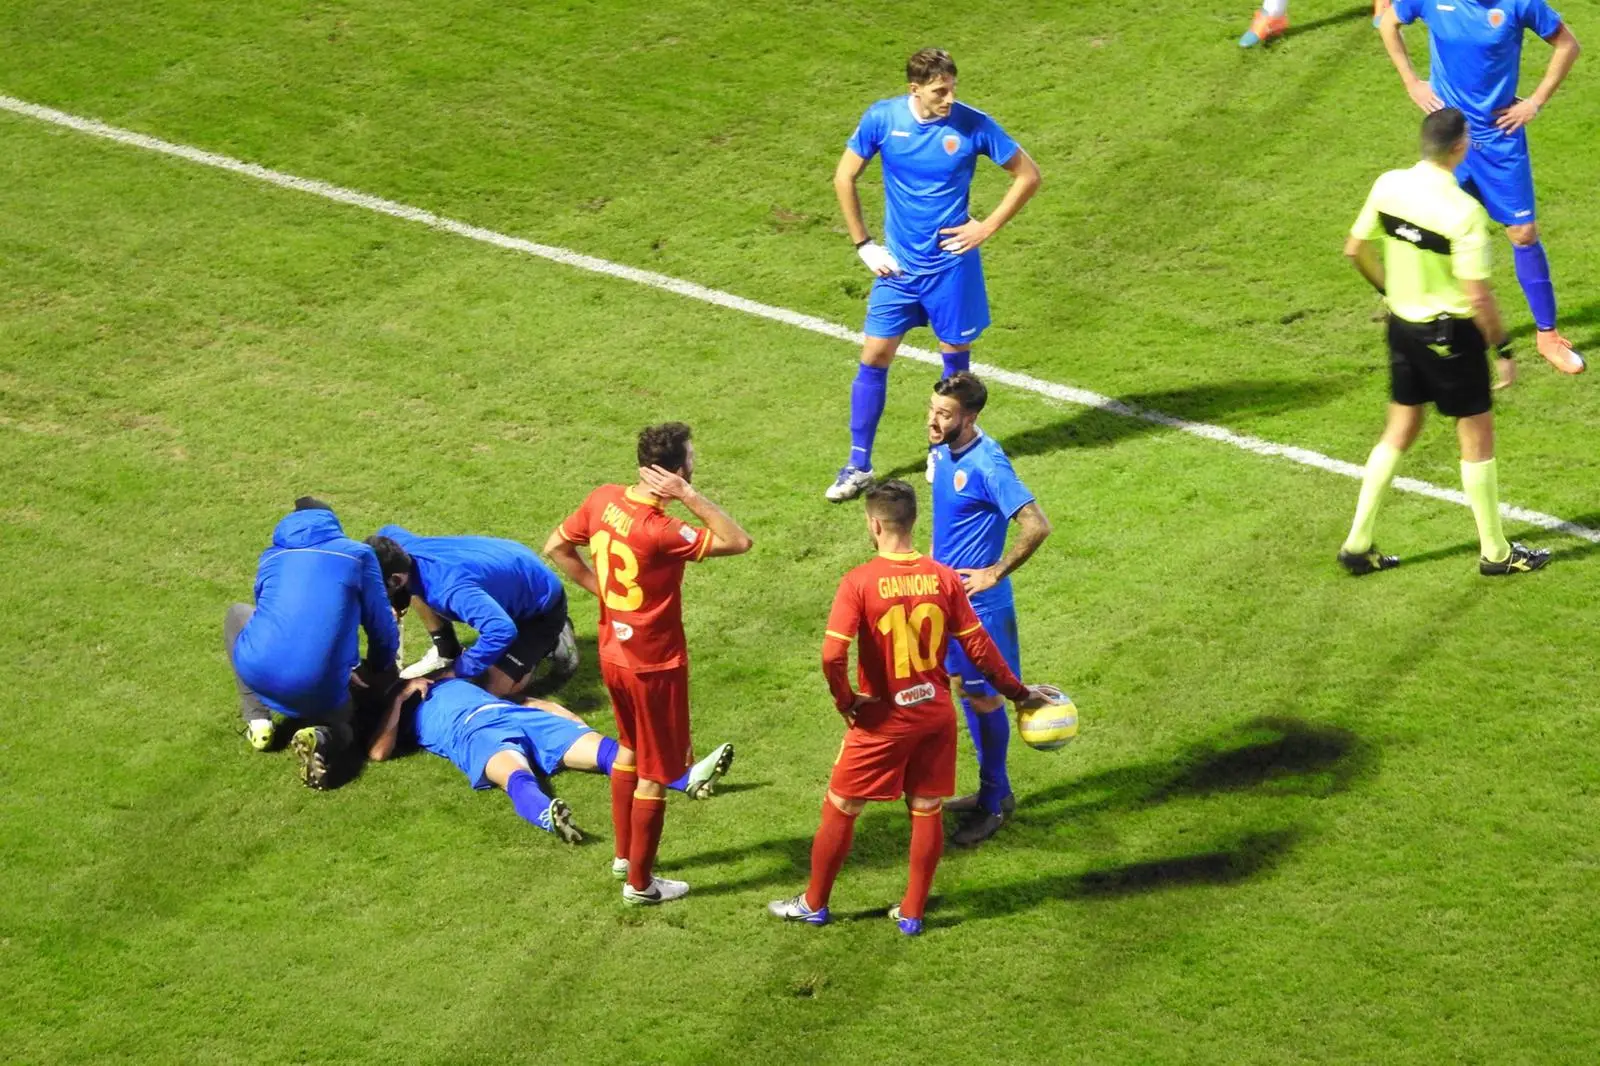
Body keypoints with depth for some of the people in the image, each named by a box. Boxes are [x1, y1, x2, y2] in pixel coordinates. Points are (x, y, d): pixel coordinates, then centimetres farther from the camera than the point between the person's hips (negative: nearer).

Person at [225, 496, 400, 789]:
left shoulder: (272, 556, 23)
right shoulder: (358, 554, 14)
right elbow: (382, 626, 15)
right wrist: (378, 674, 38)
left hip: (260, 673, 1)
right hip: (319, 689, -1)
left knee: (238, 614, 35)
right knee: (341, 723, 35)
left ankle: (258, 722, 22)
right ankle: (320, 738, -5)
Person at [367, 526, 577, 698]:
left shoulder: (448, 587, -45)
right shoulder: (404, 546, -18)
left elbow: (502, 631, -54)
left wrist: (457, 672, -39)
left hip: (541, 601, -8)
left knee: (494, 688, -15)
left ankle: (551, 642, 9)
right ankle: (447, 653, 17)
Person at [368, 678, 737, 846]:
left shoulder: (452, 683, 41)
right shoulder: (399, 711, 25)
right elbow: (378, 752, 4)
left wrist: (573, 722, 22)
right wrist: (399, 696, 8)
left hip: (522, 717, 5)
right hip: (474, 736, -5)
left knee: (600, 747, -18)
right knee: (514, 772, -40)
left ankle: (689, 778, -38)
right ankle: (548, 816, -74)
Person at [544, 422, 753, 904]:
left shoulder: (604, 499, -9)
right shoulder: (660, 531, -32)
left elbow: (556, 547, 4)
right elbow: (739, 541, -29)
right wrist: (689, 496, -31)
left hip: (614, 653, 8)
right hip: (655, 665, -8)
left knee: (630, 747, 29)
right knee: (655, 773, 9)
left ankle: (624, 850, 43)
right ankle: (641, 882, 21)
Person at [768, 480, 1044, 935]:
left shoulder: (859, 582, -18)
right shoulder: (944, 578, -6)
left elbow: (832, 655, -25)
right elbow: (978, 646, -1)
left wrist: (845, 700, -7)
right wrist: (1018, 692, 11)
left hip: (883, 717, -3)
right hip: (936, 712, 4)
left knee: (839, 809, 13)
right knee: (927, 811, 15)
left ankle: (814, 904, 25)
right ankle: (912, 912, 23)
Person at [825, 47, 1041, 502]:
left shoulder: (973, 125, -12)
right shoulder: (882, 118, -9)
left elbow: (1028, 175, -1)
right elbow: (844, 178, 3)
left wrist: (987, 227, -6)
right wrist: (863, 244, 1)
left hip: (952, 263, -1)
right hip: (898, 262, 1)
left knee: (956, 354, 10)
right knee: (874, 357, 1)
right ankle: (859, 465, 10)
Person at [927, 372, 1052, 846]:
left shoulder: (987, 464, -25)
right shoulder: (944, 451, 2)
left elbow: (1036, 526, -29)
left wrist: (994, 574, -22)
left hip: (978, 601, -9)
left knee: (985, 698, 3)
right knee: (966, 688, 17)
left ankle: (993, 805, 15)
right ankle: (995, 789, 31)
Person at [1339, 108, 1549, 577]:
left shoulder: (1388, 186, -6)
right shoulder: (1464, 212, -25)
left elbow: (1356, 249, 6)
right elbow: (1478, 296, -22)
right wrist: (1503, 350, -9)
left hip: (1403, 324, 6)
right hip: (1450, 334, -6)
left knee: (1400, 429, 19)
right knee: (1477, 434, 9)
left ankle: (1358, 543, 21)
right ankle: (1495, 552, 21)